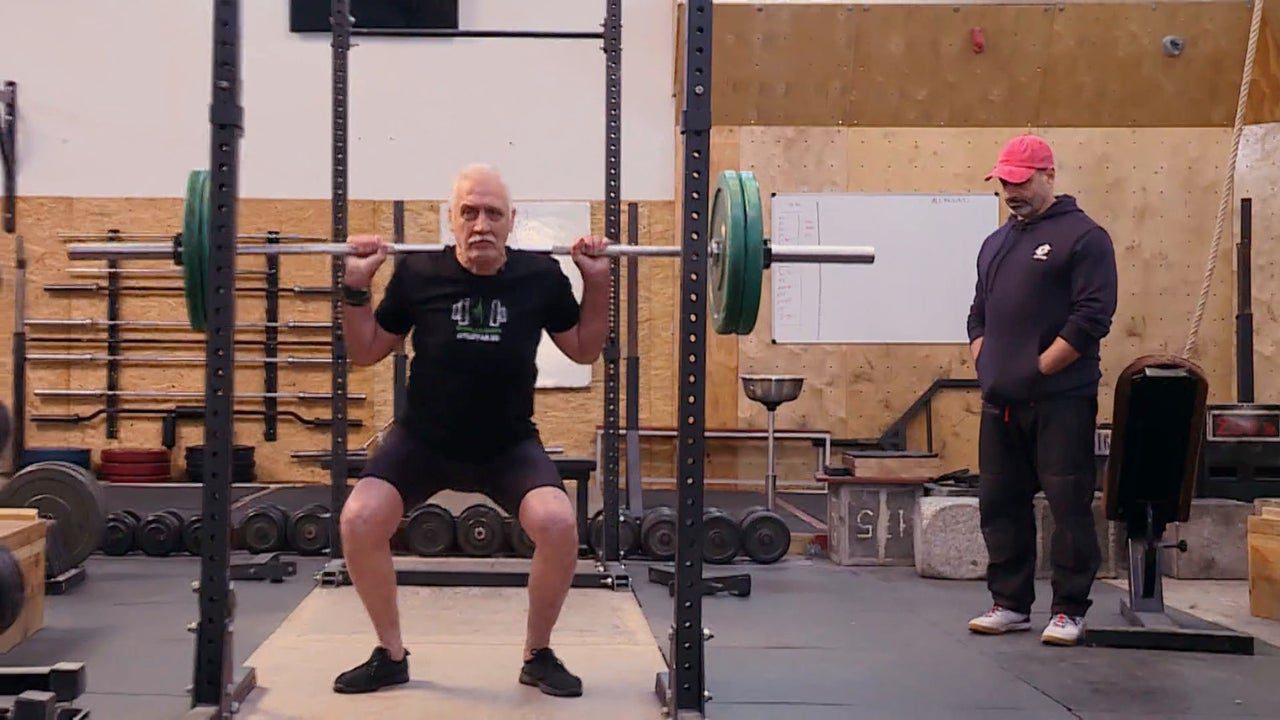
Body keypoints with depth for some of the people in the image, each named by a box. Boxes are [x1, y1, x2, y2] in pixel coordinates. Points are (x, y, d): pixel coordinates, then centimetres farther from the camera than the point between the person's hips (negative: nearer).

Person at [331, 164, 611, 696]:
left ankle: (538, 656, -1)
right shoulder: (418, 274, -12)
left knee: (558, 524, -26)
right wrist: (355, 288, -12)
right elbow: (365, 353, 1)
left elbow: (585, 351, 4)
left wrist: (597, 282, -9)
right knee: (359, 521, -22)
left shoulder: (540, 276, -11)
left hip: (509, 443, 0)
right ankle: (390, 655, 1)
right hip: (422, 438, 0)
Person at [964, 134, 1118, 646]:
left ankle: (1069, 611, 6)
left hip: (1060, 401, -7)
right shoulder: (996, 243, 19)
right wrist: (985, 363, 8)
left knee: (1069, 505, -3)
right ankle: (1010, 604, 20)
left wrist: (1038, 368, -13)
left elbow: (1092, 316, -13)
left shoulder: (1082, 236, -4)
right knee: (1000, 505, 10)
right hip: (1001, 402, 7)